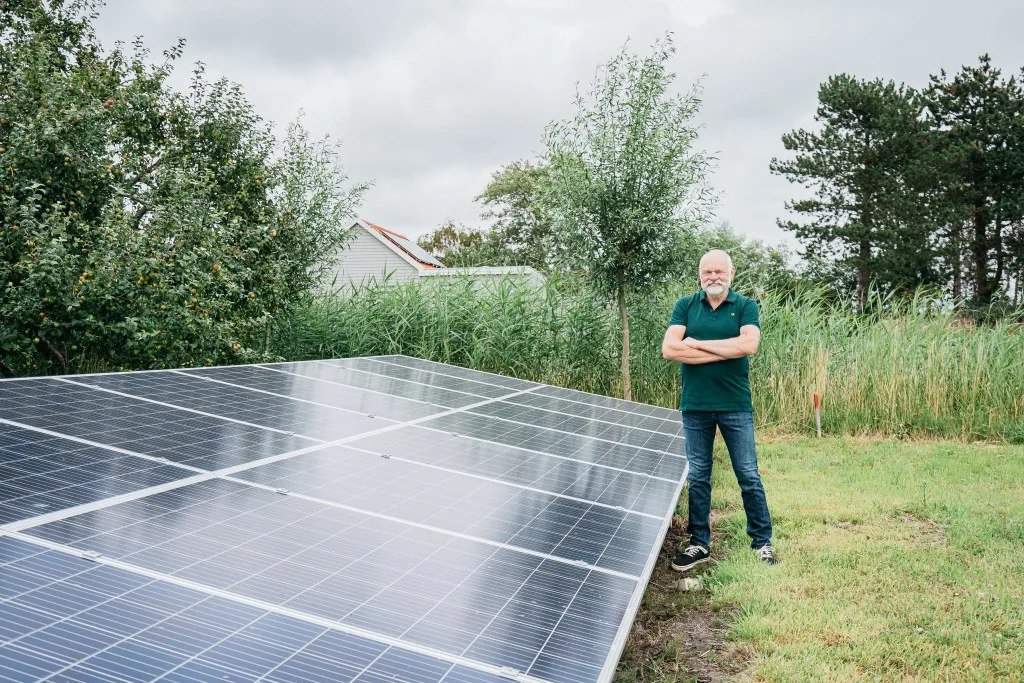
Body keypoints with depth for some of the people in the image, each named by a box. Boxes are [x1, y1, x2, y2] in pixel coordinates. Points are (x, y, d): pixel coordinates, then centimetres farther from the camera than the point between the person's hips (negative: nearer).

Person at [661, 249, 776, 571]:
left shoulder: (745, 306, 0)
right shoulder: (685, 306, 4)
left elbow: (748, 344, -18)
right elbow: (669, 349, -10)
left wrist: (697, 343, -14)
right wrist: (725, 352, -13)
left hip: (735, 406, -2)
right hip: (695, 406, 2)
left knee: (749, 477, 4)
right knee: (697, 478, 10)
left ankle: (762, 541, 19)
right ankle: (699, 544, 22)